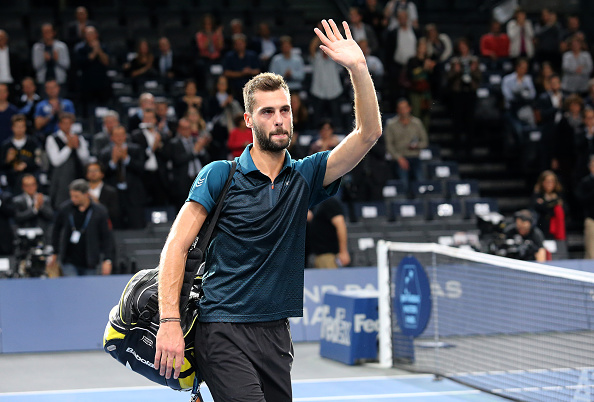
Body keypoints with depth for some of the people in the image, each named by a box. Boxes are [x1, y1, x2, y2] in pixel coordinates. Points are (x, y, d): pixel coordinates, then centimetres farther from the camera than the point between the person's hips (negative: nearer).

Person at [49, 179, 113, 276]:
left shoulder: (100, 211, -5)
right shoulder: (64, 208, -1)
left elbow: (106, 237, 0)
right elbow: (56, 231, 13)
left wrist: (107, 260, -6)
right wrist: (55, 253, 15)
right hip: (69, 261, 0)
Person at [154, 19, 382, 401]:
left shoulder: (304, 176, 9)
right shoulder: (220, 175, -1)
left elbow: (368, 133, -1)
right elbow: (177, 245, -5)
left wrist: (358, 68, -14)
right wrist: (170, 322, -16)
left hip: (276, 334, 5)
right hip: (223, 332, -5)